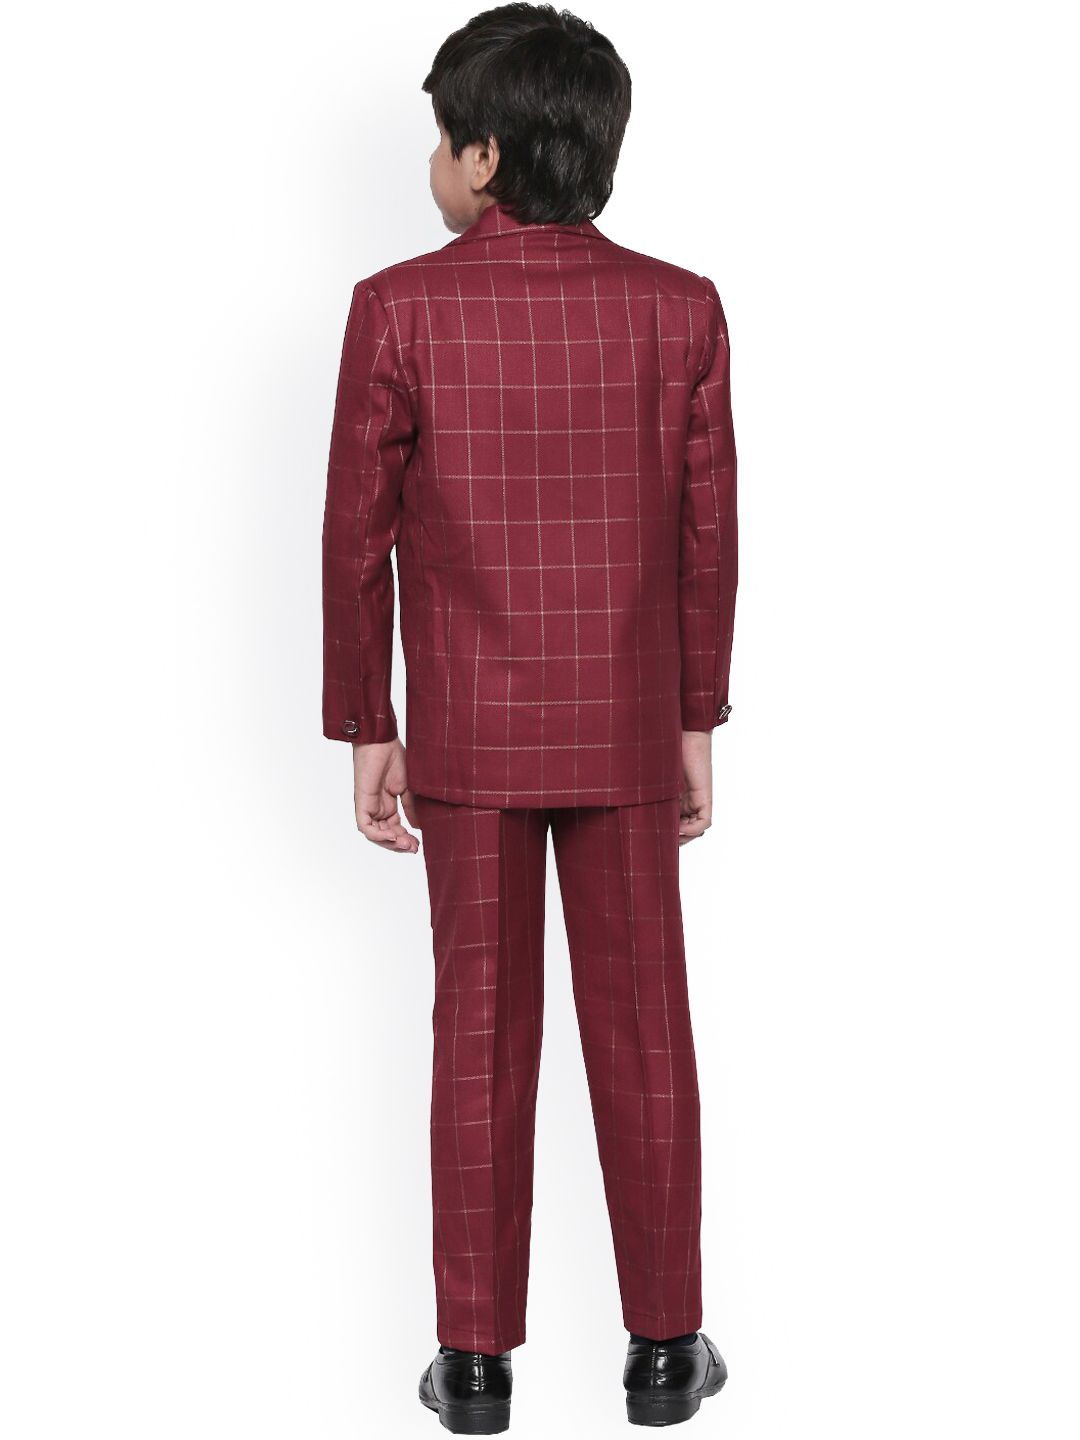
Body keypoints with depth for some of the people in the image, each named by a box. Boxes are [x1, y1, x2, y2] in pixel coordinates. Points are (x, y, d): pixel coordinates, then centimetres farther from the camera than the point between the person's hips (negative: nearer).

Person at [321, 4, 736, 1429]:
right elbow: (705, 538, -3)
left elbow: (358, 536, -8)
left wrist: (365, 735, 2)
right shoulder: (679, 309, -7)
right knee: (643, 1030, 10)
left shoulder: (400, 309, -11)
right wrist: (698, 726, 8)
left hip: (469, 729, -1)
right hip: (625, 729, 1)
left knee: (482, 1034, 7)